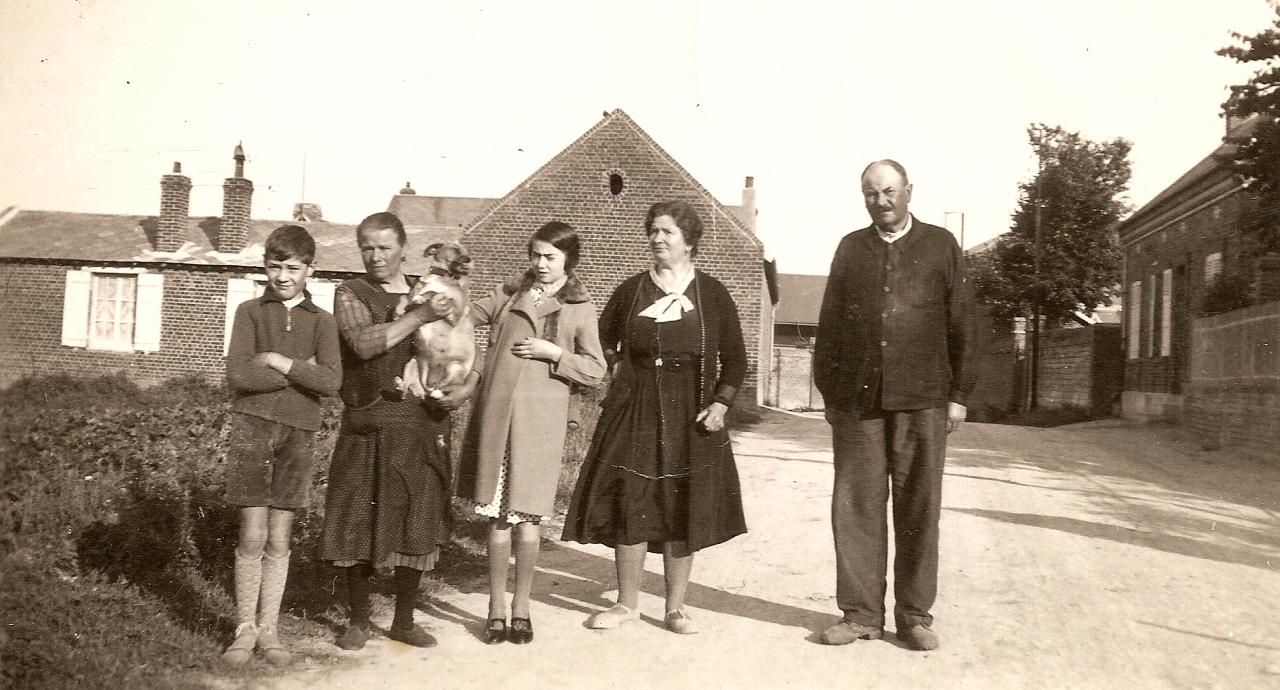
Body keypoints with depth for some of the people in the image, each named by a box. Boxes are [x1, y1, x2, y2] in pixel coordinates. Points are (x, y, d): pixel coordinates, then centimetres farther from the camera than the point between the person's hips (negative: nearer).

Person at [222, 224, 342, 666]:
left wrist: (279, 362, -11)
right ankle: (245, 629, 13)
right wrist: (300, 373, -9)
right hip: (253, 427, -1)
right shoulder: (250, 312, 5)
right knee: (252, 537, 0)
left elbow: (331, 381, -7)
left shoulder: (321, 322, 8)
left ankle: (269, 629, 17)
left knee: (279, 540, 7)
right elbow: (238, 376, -9)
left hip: (299, 433, 1)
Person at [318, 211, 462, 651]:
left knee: (417, 524, 7)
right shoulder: (350, 294, 3)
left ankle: (404, 621, 22)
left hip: (423, 427, 3)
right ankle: (358, 622, 19)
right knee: (359, 523, 3)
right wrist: (419, 316, -20)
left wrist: (463, 388, -6)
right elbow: (364, 343, -17)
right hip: (368, 426, -2)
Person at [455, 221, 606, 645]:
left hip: (541, 418, -2)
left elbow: (596, 371, 4)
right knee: (497, 515, 5)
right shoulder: (510, 294, 13)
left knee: (527, 517, -1)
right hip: (496, 411, 2)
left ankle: (521, 609, 15)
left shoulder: (580, 308, 6)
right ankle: (497, 608, 16)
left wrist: (554, 352, -9)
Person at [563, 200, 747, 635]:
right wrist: (614, 379, 2)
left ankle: (675, 607, 16)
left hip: (690, 418, -1)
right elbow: (601, 344, 17)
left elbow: (734, 358, 4)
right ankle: (627, 603, 16)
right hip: (634, 415, 1)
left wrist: (720, 404, -8)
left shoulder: (711, 294, 2)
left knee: (684, 513, 4)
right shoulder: (630, 292, 6)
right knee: (629, 507, 2)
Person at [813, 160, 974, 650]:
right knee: (857, 506, 2)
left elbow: (960, 325, 6)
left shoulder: (941, 246, 9)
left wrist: (958, 394, 1)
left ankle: (915, 615, 14)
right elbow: (829, 323, 13)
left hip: (922, 400, -1)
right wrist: (827, 390, 8)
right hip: (856, 399, 2)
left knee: (919, 507, 3)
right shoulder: (850, 248, 13)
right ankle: (861, 613, 11)